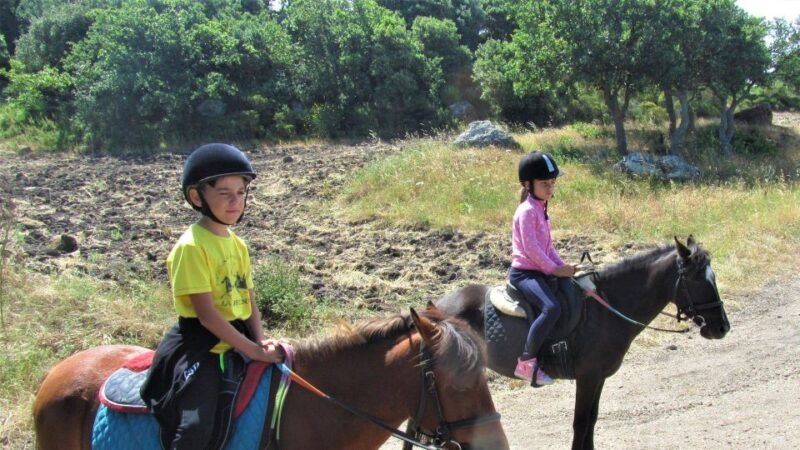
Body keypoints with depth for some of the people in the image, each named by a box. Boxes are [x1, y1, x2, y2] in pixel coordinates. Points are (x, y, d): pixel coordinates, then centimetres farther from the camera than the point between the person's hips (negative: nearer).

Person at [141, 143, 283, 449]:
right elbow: (206, 313, -19)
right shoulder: (191, 246, -15)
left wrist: (260, 342, -5)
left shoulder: (238, 245, 10)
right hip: (199, 348, -8)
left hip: (237, 343, 8)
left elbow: (249, 298, 11)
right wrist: (251, 349, -19)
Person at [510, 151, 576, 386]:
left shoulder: (541, 209, 16)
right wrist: (554, 269, -17)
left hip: (539, 271, 10)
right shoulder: (527, 211, -14)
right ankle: (526, 362, -27)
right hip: (524, 273, -10)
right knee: (552, 308, -31)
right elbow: (530, 247, -21)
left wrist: (563, 266, 6)